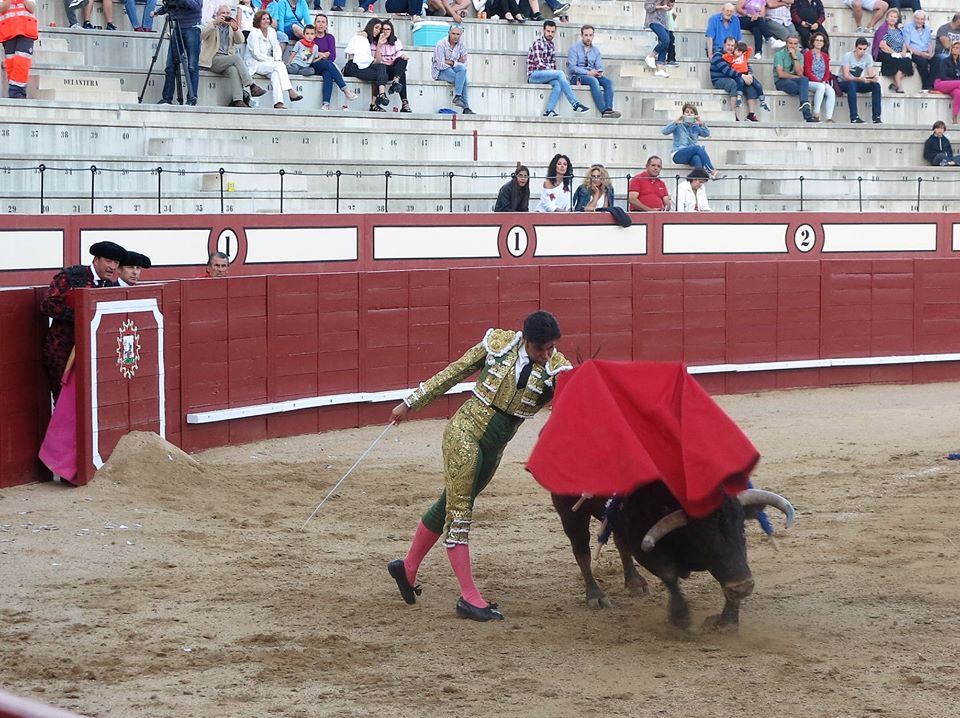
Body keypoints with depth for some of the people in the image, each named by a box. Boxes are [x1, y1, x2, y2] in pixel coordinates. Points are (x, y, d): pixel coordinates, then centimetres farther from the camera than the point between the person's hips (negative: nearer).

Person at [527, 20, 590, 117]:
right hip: (534, 75, -7)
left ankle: (549, 111, -36)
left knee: (558, 84, -27)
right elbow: (539, 64, -17)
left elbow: (552, 64, 20)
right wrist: (558, 74, -17)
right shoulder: (538, 43, -9)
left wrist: (558, 75, 2)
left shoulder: (550, 44, 17)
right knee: (560, 74, -27)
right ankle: (575, 104, -28)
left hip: (546, 74, 7)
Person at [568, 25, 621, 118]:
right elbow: (572, 67, -11)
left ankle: (609, 109, -39)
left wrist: (600, 72, -16)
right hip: (577, 77, -5)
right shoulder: (574, 48, -1)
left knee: (608, 82, -23)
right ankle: (603, 111, -44)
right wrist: (588, 73, -21)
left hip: (593, 75, 5)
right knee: (593, 81, -35)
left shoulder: (596, 50, 15)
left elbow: (599, 67, 10)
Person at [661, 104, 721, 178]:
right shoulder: (678, 125, 10)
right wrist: (675, 122, -18)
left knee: (696, 158, -36)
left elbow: (707, 134, -1)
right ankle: (712, 171, -39)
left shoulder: (696, 127, 19)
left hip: (692, 156, 3)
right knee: (698, 148, -31)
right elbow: (664, 131, -6)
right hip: (678, 155, -3)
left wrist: (702, 123, -18)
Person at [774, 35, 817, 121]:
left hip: (794, 81, 4)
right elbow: (781, 74, -15)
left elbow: (800, 73, -7)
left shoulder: (799, 55, 8)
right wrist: (795, 77, -8)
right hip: (781, 82, -4)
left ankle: (804, 104, -48)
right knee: (804, 89, -31)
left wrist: (795, 57, -12)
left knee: (804, 79, -33)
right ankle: (808, 116, -36)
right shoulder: (780, 54, -5)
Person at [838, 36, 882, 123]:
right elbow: (846, 76, -26)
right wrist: (860, 79, -42)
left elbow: (871, 74, -7)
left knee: (876, 85, -19)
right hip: (843, 83, -5)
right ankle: (854, 117, -40)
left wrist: (873, 78, -33)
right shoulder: (847, 57, -18)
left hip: (858, 83, 5)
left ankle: (876, 117, -22)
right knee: (852, 85, -39)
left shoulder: (868, 57, -3)